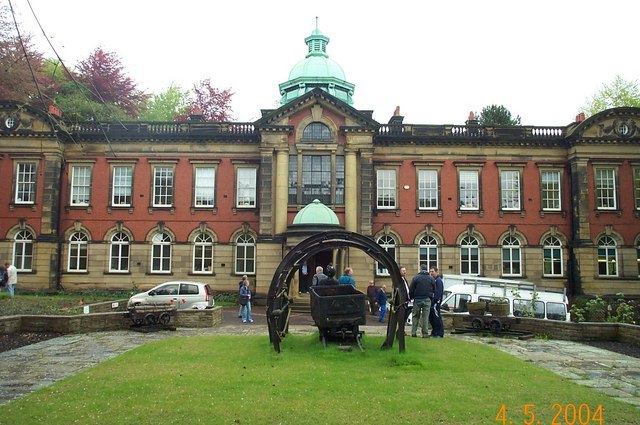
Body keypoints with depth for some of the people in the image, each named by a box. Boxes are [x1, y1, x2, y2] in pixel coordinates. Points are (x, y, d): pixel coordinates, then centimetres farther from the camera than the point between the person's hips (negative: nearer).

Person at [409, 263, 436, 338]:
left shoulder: (416, 278, -4)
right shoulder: (431, 279, 4)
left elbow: (411, 290, -4)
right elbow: (434, 290, 8)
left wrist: (411, 297, 10)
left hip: (417, 300, -1)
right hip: (427, 300, 1)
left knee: (415, 316, 9)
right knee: (425, 317, 4)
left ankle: (413, 332, 4)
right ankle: (425, 333, 3)